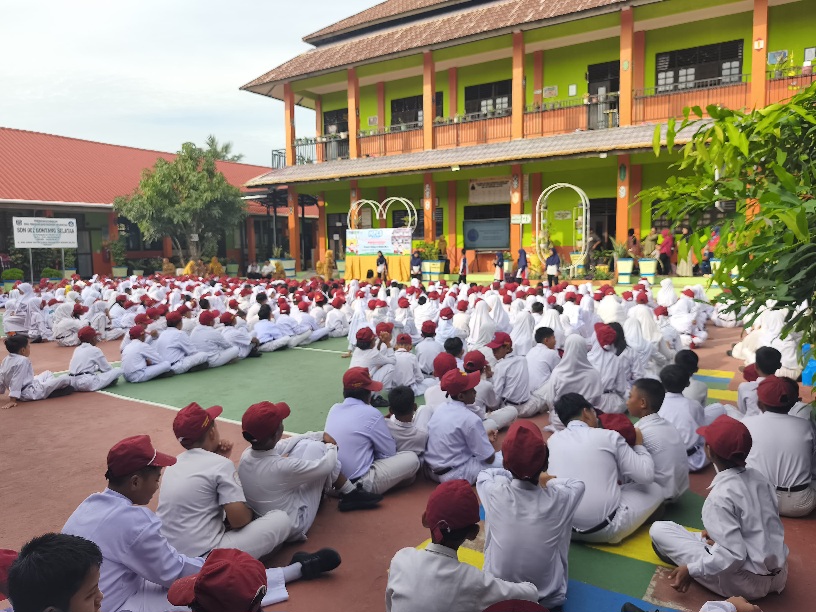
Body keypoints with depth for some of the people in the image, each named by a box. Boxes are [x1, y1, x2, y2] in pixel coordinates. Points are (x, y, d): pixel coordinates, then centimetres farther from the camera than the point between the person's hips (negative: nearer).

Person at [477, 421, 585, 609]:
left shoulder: (494, 492, -23)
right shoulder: (560, 498, -22)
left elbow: (484, 473, 4)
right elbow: (578, 484, 5)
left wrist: (513, 473, 14)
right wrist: (548, 479, 20)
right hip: (548, 596, 0)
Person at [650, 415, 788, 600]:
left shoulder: (720, 496, -23)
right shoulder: (759, 478, -2)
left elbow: (734, 555, -25)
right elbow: (759, 525, 10)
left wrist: (691, 570, -14)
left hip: (746, 583, -6)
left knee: (659, 529, -5)